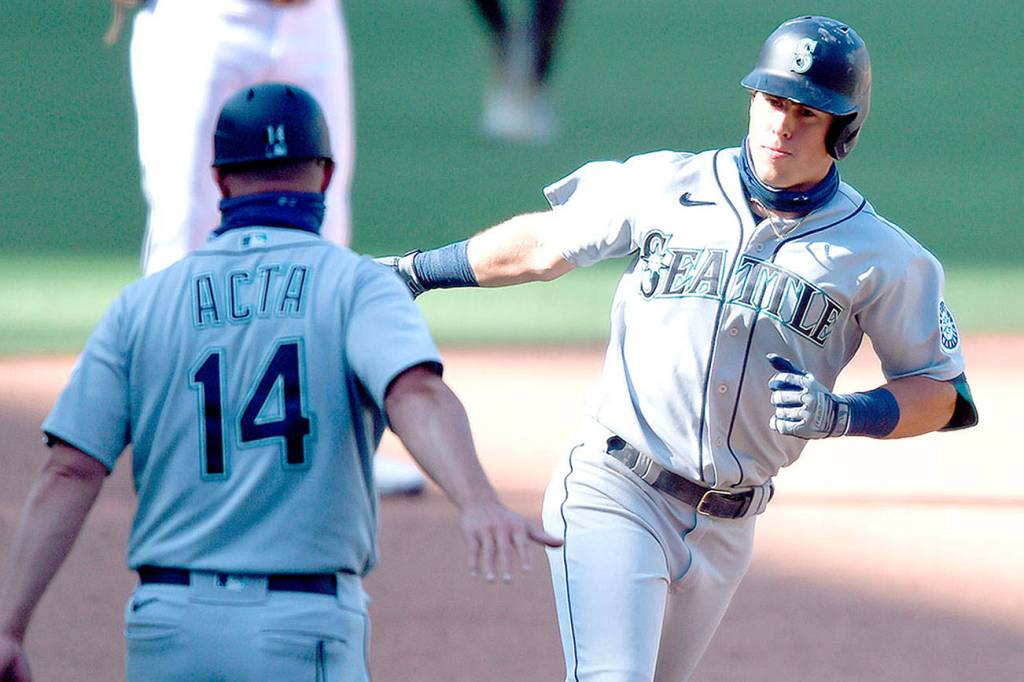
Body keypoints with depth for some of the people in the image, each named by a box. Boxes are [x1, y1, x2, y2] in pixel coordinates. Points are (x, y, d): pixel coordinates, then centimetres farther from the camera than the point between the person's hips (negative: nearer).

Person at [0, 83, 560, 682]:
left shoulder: (143, 305, 8)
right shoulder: (356, 285, -1)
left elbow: (70, 473, 0)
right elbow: (416, 394, -22)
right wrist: (479, 502, -38)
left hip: (167, 631, 3)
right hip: (302, 633, -3)